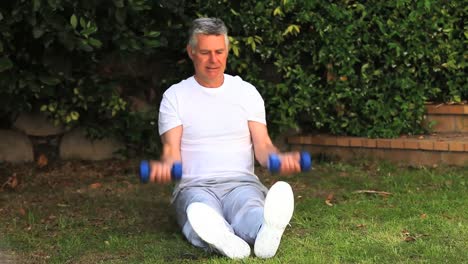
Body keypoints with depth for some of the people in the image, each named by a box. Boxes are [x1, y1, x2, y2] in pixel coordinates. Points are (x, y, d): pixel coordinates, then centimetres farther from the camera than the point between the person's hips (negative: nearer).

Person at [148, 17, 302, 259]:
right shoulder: (175, 96, 7)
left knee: (250, 209, -39)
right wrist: (165, 165, -30)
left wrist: (279, 158, -22)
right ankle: (221, 239, -75)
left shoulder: (246, 92, 12)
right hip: (196, 186, 0)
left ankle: (267, 231, -75)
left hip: (241, 182, 1)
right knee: (200, 208, -41)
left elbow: (262, 145, 4)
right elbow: (172, 149, -3)